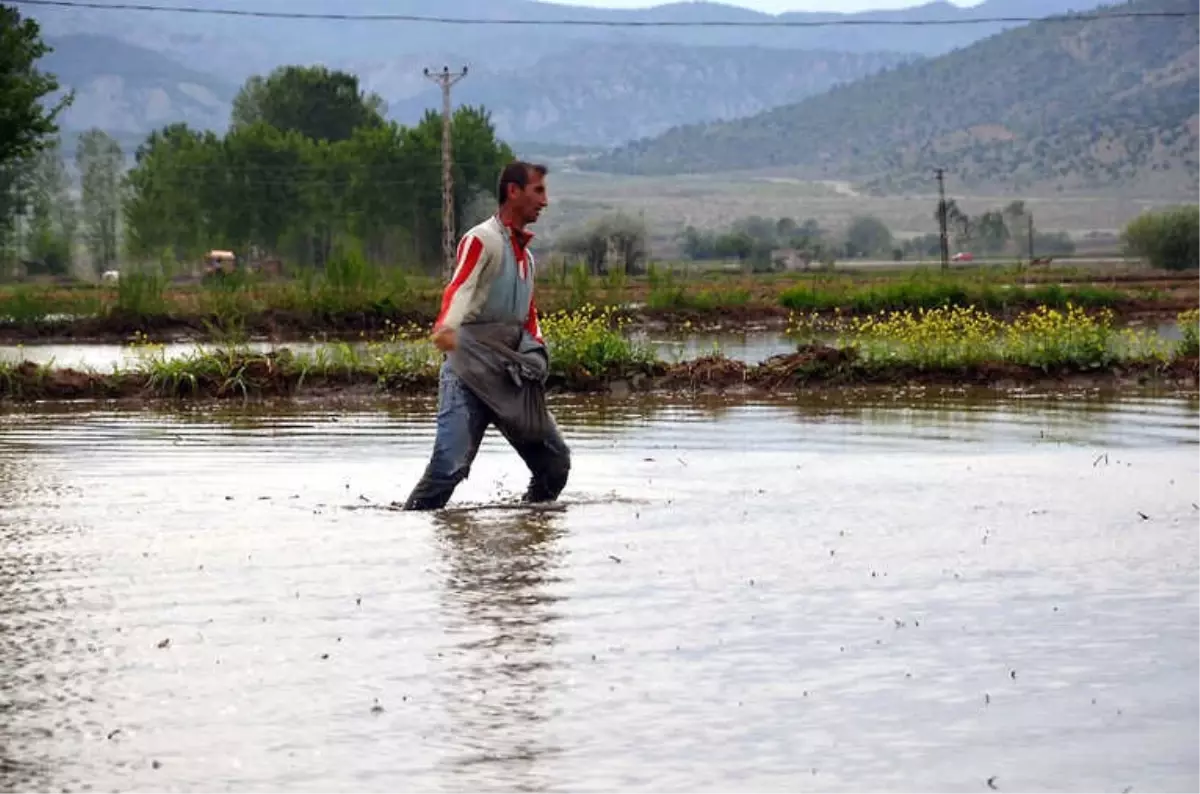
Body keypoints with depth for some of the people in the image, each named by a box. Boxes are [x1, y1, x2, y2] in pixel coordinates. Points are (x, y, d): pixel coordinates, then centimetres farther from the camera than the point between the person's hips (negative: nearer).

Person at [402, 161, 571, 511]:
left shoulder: (527, 257, 21)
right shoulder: (482, 240, -5)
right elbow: (459, 288, -24)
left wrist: (536, 352, 13)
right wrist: (446, 327, -44)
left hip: (514, 376, 8)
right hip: (470, 372, -8)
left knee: (555, 462, 6)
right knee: (450, 465, -22)